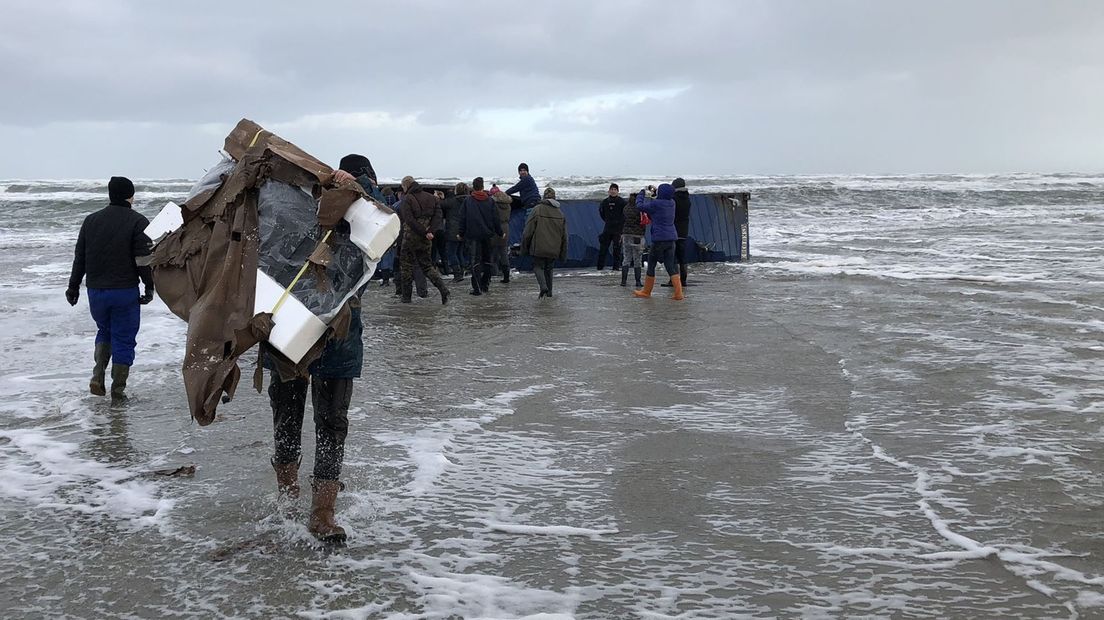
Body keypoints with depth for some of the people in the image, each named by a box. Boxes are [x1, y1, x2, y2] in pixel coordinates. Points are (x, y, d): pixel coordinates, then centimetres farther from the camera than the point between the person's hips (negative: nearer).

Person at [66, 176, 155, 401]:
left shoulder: (91, 221, 8)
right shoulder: (138, 222, -7)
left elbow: (79, 258, 12)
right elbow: (144, 260, -13)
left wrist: (73, 287, 20)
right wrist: (149, 288, -4)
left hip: (96, 291, 4)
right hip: (125, 292, -4)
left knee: (104, 331, 24)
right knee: (124, 339, 5)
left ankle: (98, 375, 7)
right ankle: (118, 389, 8)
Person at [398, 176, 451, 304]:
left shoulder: (407, 199, -9)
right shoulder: (431, 198, 8)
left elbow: (409, 220, -19)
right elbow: (437, 216, 0)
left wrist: (424, 232, -17)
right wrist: (429, 231, -9)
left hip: (411, 237, -5)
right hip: (426, 240, 5)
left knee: (407, 265, 8)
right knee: (426, 264, 13)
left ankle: (406, 296, 11)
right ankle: (443, 288, -7)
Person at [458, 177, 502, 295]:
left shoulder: (467, 201, -3)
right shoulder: (490, 200, 1)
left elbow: (463, 219, -2)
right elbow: (495, 218, 3)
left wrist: (461, 233, 7)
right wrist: (500, 232, 13)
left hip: (473, 235, -2)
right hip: (487, 234, 3)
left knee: (475, 261, -3)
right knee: (487, 260, 16)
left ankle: (477, 288, -10)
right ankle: (485, 285, 21)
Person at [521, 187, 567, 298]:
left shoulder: (537, 210, -6)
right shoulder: (560, 213, 6)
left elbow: (528, 231, -6)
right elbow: (564, 235, 10)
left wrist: (524, 248, 2)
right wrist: (563, 254, 17)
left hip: (539, 247, -4)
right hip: (554, 249, 4)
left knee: (537, 266, 6)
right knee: (549, 269, 18)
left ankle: (543, 286, -18)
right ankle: (549, 292, 20)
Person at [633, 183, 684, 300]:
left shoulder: (655, 204, -14)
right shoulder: (671, 203, 6)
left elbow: (640, 206, -1)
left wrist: (641, 193, 14)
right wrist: (654, 193, 23)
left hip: (659, 239, -6)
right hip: (671, 238, 6)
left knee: (651, 264, 9)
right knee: (670, 265, 5)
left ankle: (646, 291, 20)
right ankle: (678, 293, -5)